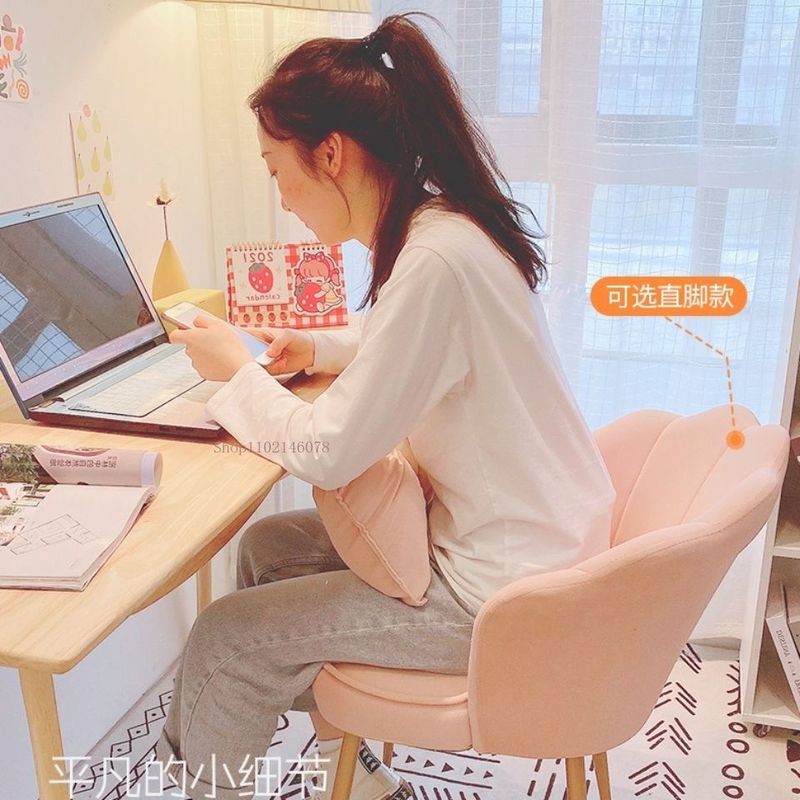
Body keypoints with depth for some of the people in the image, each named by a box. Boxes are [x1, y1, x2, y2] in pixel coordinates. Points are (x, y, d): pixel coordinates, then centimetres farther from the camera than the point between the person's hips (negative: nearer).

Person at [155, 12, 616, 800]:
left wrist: (240, 371, -6)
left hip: (502, 590, -9)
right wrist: (317, 348, 6)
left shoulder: (435, 261, -28)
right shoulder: (437, 227, 1)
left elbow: (325, 453, -23)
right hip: (498, 535, 9)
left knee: (224, 643, -6)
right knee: (265, 546, 16)